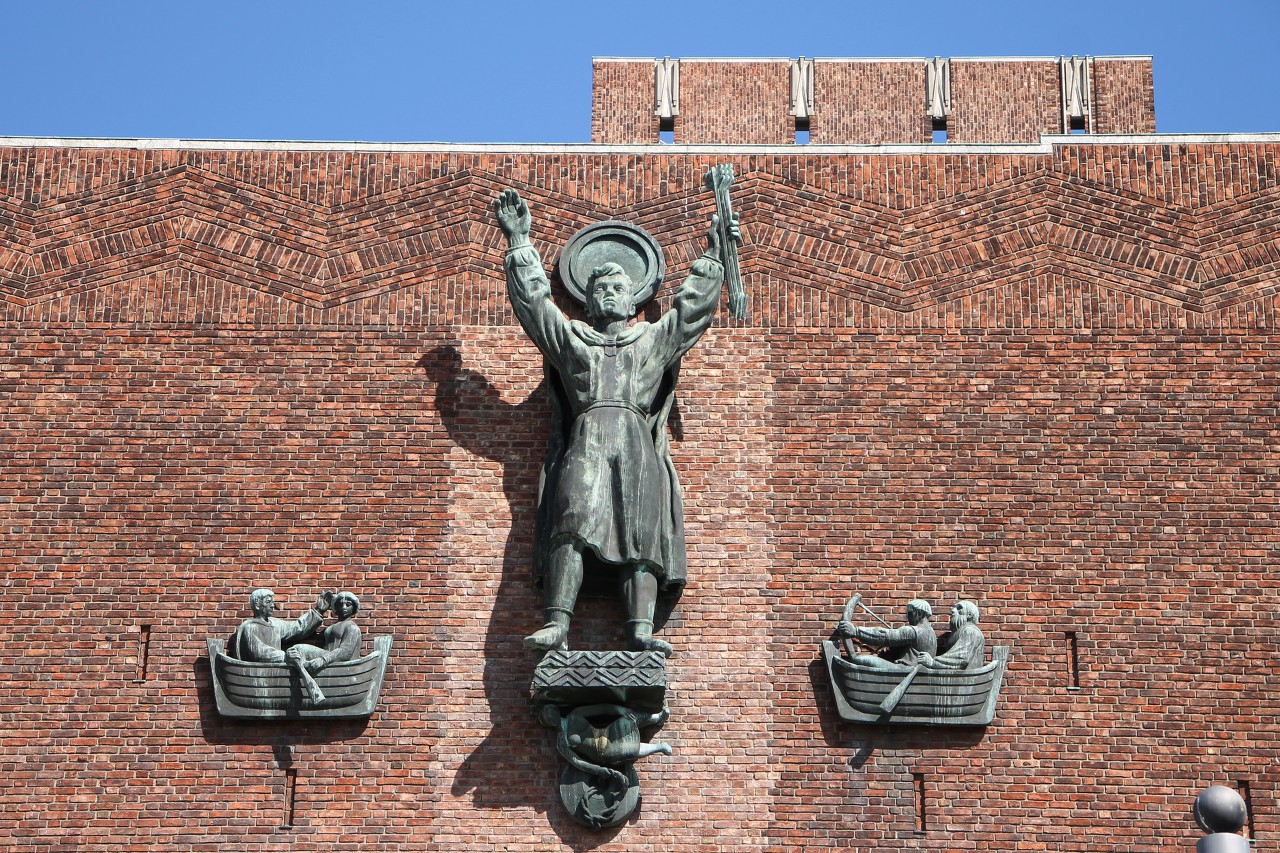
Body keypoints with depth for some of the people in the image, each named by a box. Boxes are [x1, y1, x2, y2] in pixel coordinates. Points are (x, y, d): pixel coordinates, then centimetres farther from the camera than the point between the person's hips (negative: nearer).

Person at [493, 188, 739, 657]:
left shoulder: (653, 339, 32)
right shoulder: (569, 337, 31)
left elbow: (692, 307, 30)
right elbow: (533, 298, 26)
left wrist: (712, 256, 25)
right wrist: (519, 242, 24)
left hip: (637, 446, 1)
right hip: (584, 442, 0)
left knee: (640, 533, -18)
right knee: (571, 523, -23)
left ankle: (641, 629, -34)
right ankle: (557, 623, -37)